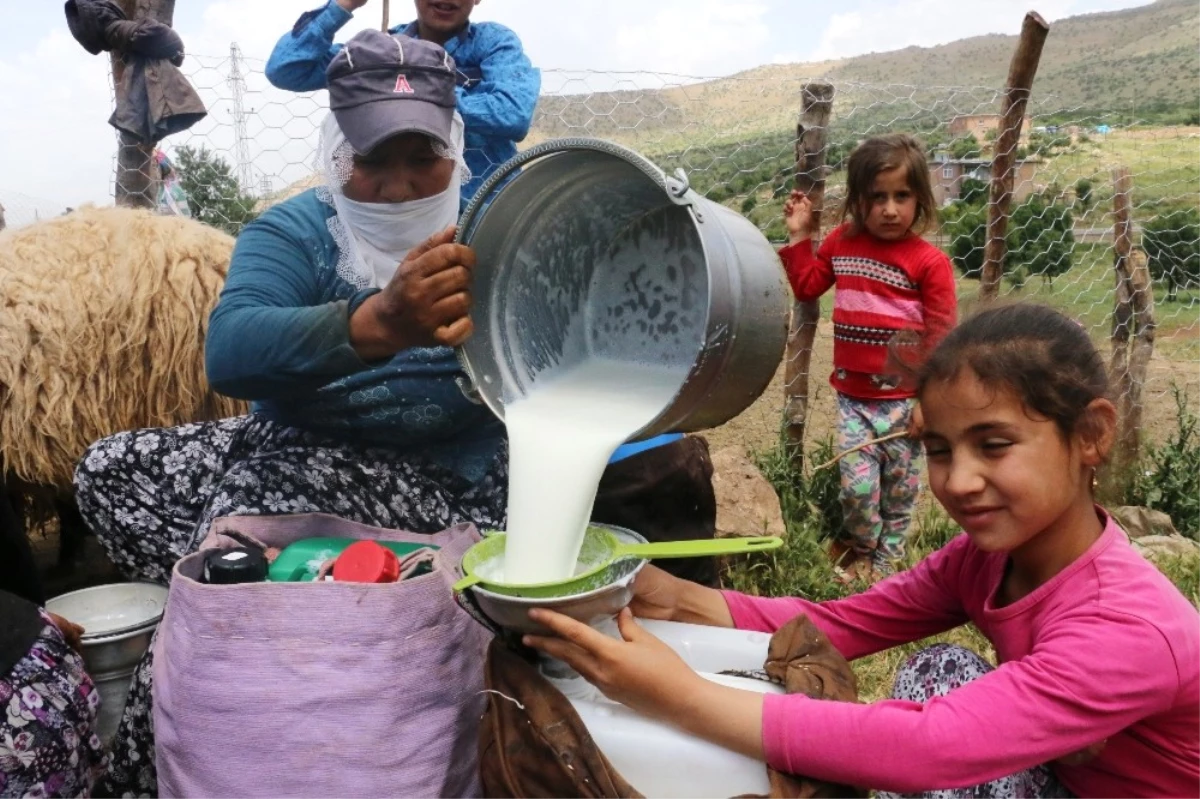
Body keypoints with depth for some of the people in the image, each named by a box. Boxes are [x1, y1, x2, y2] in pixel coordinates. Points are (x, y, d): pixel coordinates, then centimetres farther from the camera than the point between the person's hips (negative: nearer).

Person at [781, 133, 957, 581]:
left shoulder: (929, 262, -9)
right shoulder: (841, 243, 4)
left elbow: (941, 336, -8)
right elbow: (807, 287, 18)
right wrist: (799, 237, 10)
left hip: (904, 397, -2)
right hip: (852, 394, 2)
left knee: (900, 488, 11)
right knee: (857, 486, -4)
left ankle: (884, 559, 34)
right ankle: (858, 547, 26)